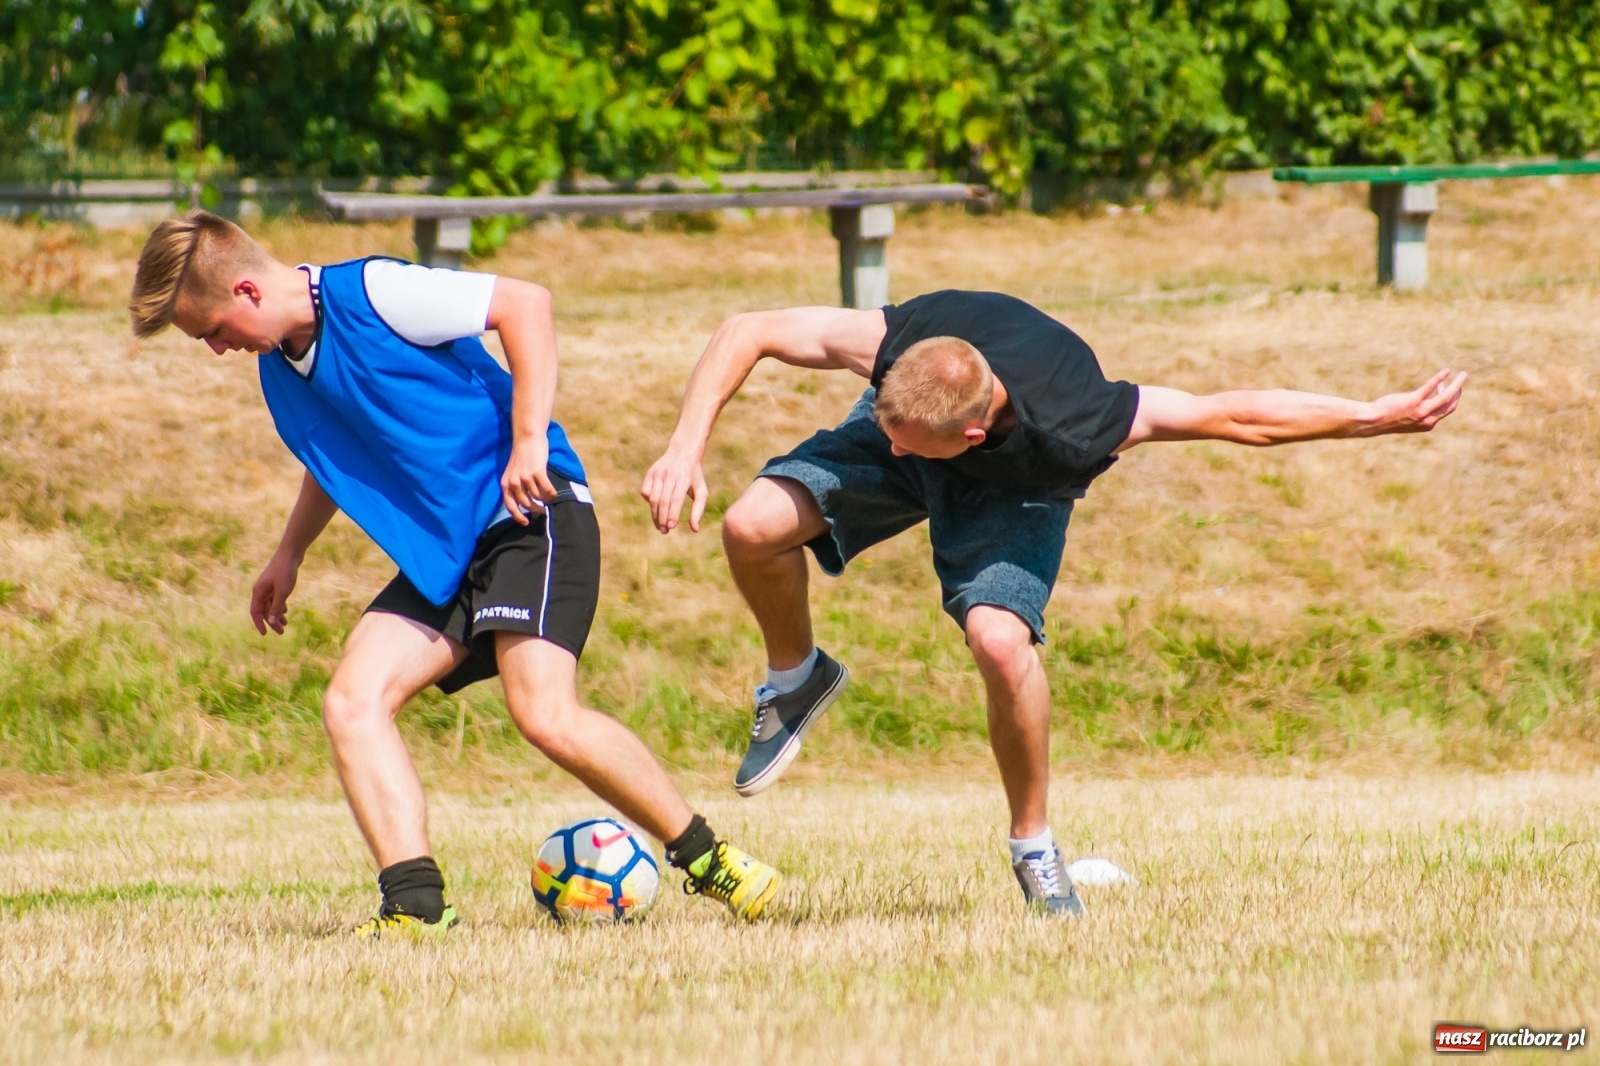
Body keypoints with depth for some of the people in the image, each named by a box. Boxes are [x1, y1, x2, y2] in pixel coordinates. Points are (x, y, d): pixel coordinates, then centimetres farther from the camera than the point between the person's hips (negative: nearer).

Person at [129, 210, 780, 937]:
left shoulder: (372, 294, -15)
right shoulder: (280, 369, 12)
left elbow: (525, 303, -16)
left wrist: (530, 441, -20)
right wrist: (289, 556, 27)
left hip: (527, 512, -9)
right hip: (439, 551, 9)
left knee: (545, 715, -23)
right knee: (352, 701, -12)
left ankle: (709, 861, -7)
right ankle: (415, 903, -19)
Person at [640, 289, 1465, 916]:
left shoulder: (1073, 427, -44)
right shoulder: (893, 348, -40)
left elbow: (1230, 417, -34)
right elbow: (746, 333, -28)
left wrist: (1375, 418, -32)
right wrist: (686, 448, -37)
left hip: (1015, 482, -2)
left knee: (1000, 640, -30)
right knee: (754, 526, -22)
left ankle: (1034, 847, -4)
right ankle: (797, 679, 11)